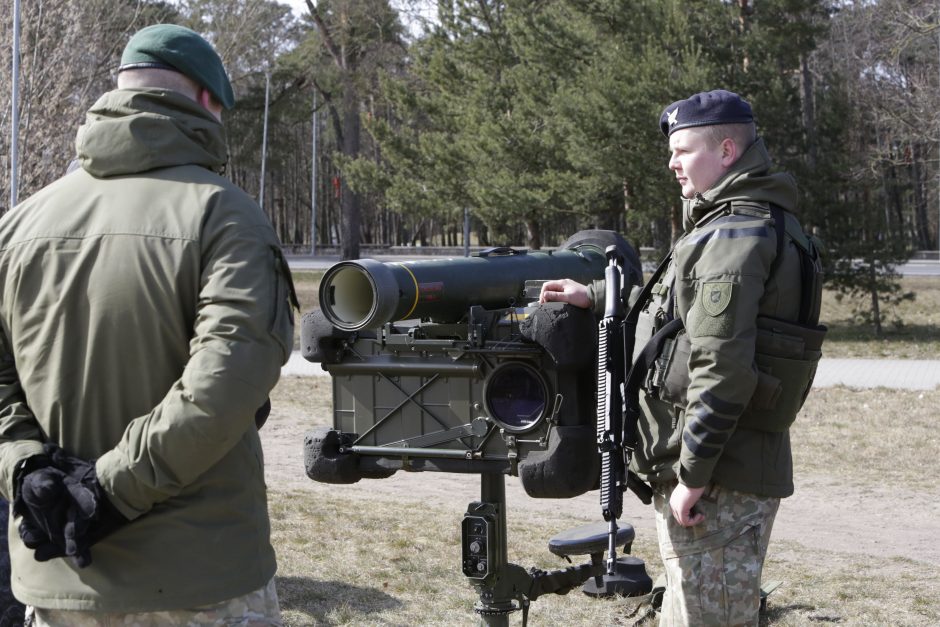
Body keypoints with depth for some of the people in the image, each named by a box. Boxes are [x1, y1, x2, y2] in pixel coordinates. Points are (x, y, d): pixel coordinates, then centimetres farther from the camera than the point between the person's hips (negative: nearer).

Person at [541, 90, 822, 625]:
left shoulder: (735, 234, -17)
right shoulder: (763, 222, 17)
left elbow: (721, 365, -24)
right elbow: (685, 309, 29)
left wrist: (692, 473, -22)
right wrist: (596, 299, 20)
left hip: (718, 479, -11)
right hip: (745, 469, 11)